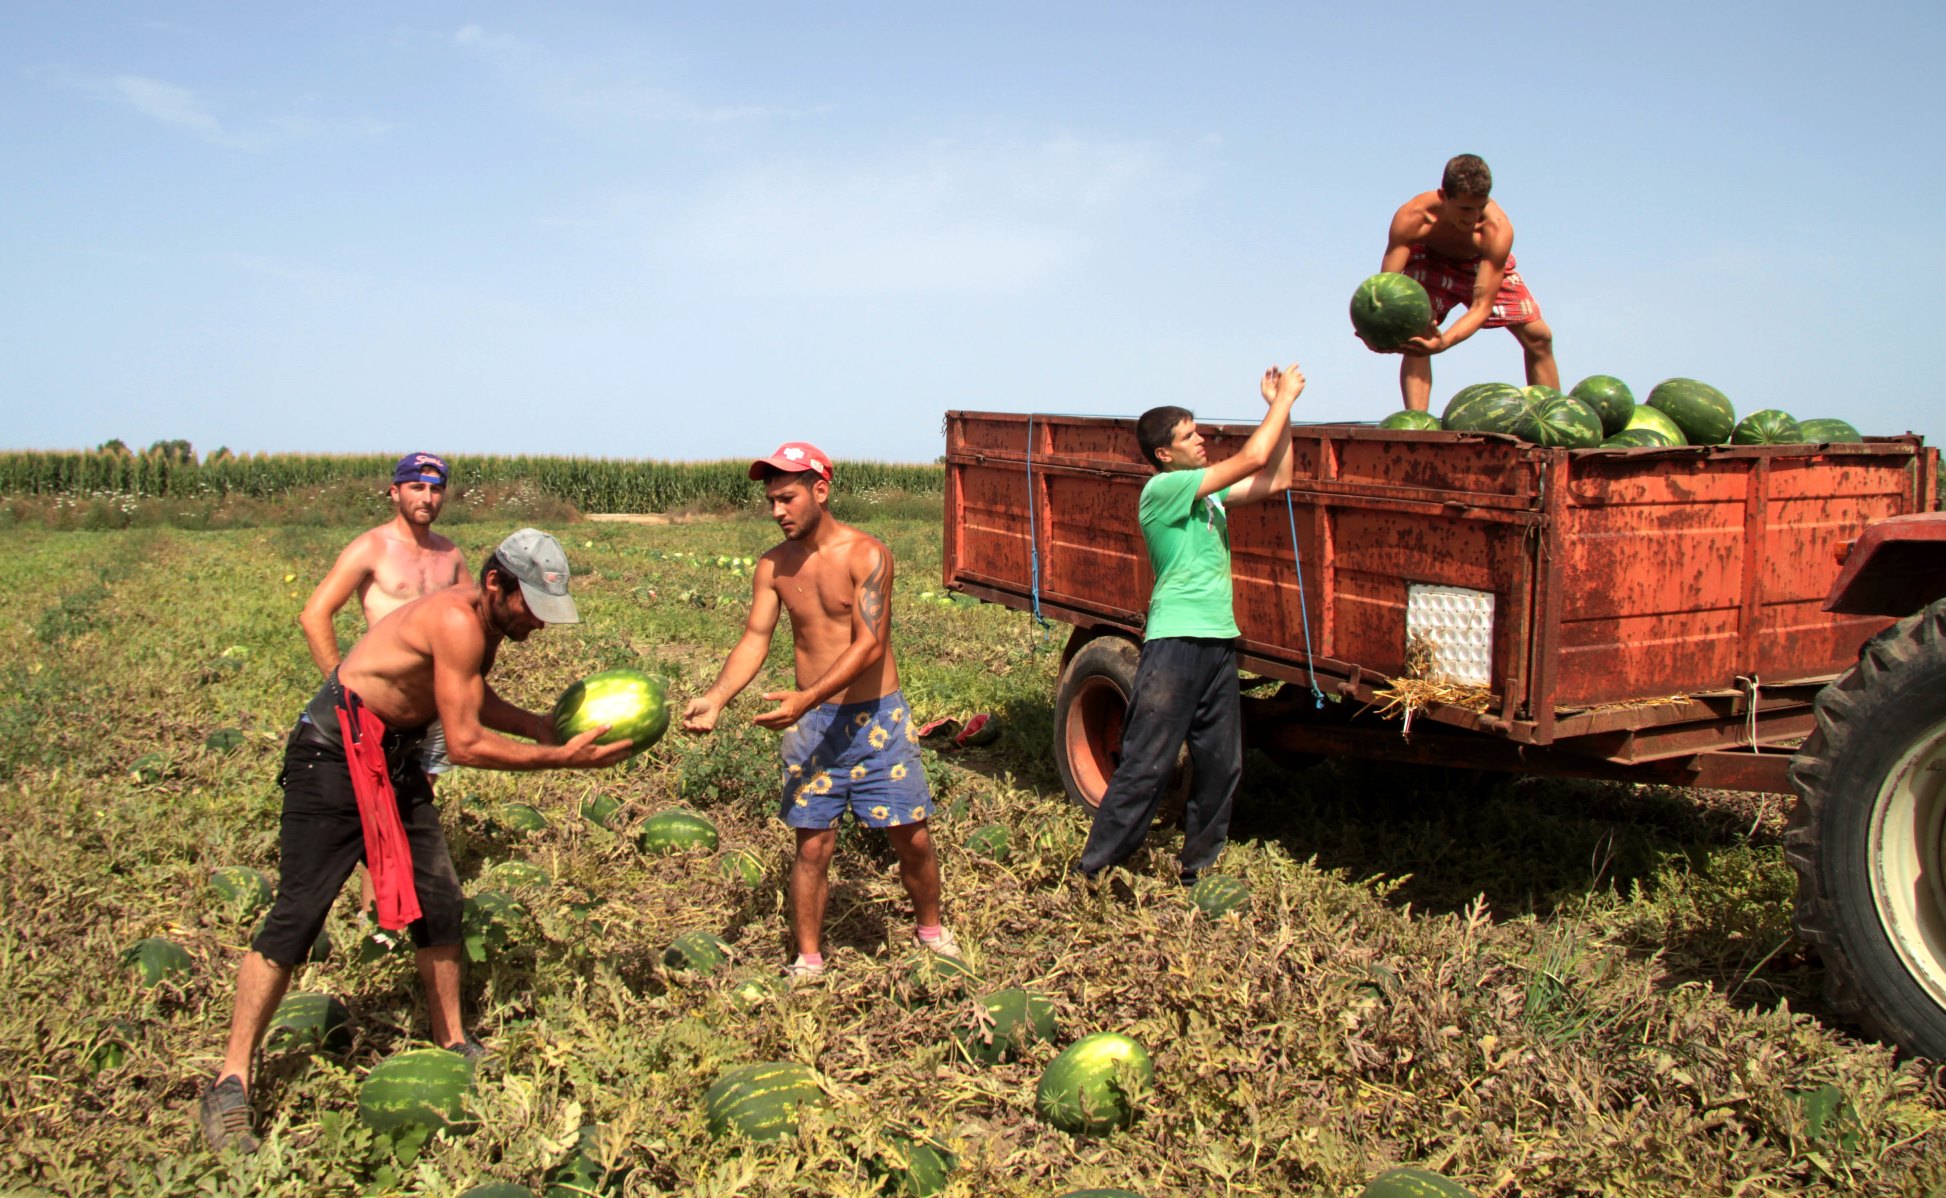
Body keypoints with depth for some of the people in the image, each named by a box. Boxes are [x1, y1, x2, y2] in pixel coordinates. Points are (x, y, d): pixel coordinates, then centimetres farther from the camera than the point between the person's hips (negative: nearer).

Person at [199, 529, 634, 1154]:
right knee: (297, 915, -8)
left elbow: (475, 701, 16)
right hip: (334, 756, -9)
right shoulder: (457, 621, -27)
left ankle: (453, 1044, 23)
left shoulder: (486, 621, 1)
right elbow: (465, 745, -26)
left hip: (395, 760, 9)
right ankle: (230, 1084, 1)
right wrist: (561, 758, -22)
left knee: (439, 903, 8)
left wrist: (541, 725, 1)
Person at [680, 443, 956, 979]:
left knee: (912, 838, 6)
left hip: (877, 718, -3)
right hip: (812, 723, 3)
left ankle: (930, 930, 31)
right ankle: (808, 960, 19)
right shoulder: (774, 566, 1)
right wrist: (716, 697, -22)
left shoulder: (866, 554, -13)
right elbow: (755, 639, -4)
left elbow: (869, 645, -20)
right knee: (813, 846, 4)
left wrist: (805, 699, -30)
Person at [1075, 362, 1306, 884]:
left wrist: (1281, 407, 10)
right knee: (1145, 767, -8)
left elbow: (1274, 480, 14)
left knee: (1221, 767, 13)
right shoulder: (1163, 489, -11)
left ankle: (1199, 869, 26)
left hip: (1218, 644, 9)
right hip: (1175, 644, -9)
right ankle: (1092, 873, 0)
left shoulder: (1208, 493, 15)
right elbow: (1252, 458, -15)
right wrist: (1285, 398, -4)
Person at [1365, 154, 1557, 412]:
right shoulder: (1412, 217, -39)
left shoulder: (1497, 229, -40)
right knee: (1416, 339, -26)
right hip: (1430, 259, -1)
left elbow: (1482, 306, -42)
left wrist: (1444, 342, -61)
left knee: (1538, 337, -2)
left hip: (1485, 264, 1)